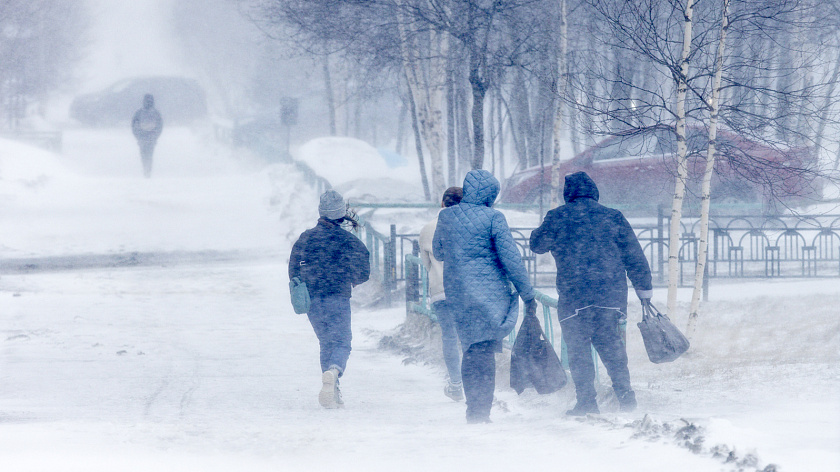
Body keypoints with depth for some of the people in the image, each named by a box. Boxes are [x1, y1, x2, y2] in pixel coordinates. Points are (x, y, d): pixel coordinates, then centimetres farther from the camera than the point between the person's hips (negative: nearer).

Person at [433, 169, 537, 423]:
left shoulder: (446, 216, 6)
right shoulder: (493, 218, -9)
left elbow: (438, 252, 21)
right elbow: (511, 258, -10)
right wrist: (527, 294, -3)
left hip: (456, 294, 5)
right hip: (490, 295, -4)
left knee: (471, 351, 16)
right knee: (484, 354, -1)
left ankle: (474, 410, 17)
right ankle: (480, 412, -8)